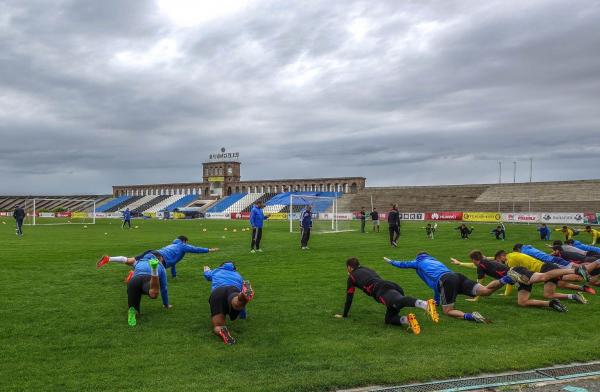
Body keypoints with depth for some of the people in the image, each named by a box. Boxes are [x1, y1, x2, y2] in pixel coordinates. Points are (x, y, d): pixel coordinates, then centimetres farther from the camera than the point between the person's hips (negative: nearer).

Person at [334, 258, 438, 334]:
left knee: (401, 300, -34)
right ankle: (407, 320, -23)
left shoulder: (352, 276, 25)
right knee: (388, 319, 10)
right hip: (393, 286, 7)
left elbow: (349, 298, 29)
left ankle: (426, 304, -62)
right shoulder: (368, 269, 43)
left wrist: (344, 315, 42)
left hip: (382, 290, -7)